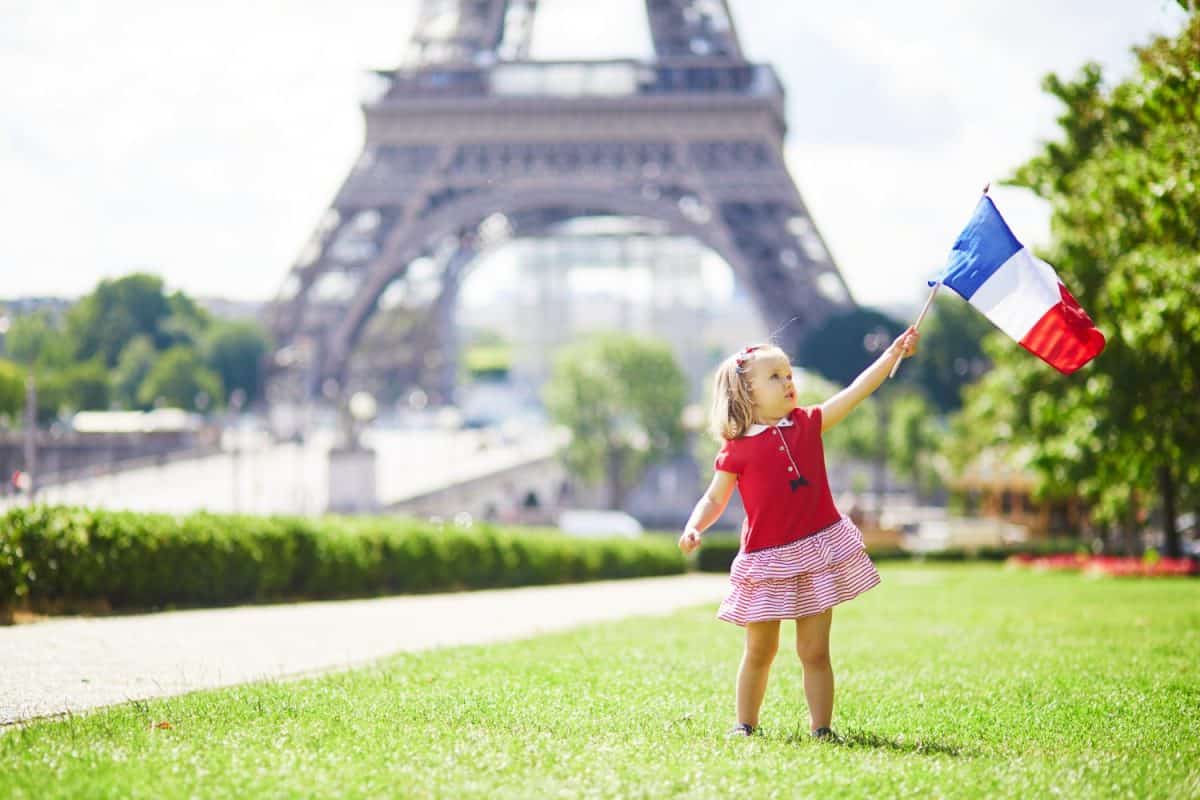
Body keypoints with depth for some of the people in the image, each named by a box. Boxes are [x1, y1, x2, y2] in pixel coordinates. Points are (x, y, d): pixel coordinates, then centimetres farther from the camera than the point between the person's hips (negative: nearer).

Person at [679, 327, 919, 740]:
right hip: (766, 559, -2)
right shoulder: (737, 449, -4)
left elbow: (855, 392, 0)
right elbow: (715, 498, 3)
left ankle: (821, 728, 7)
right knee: (759, 651, 10)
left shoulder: (808, 424, 5)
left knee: (815, 652, 4)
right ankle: (745, 725, 22)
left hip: (817, 551, 2)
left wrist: (893, 353, -7)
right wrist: (693, 528, -15)